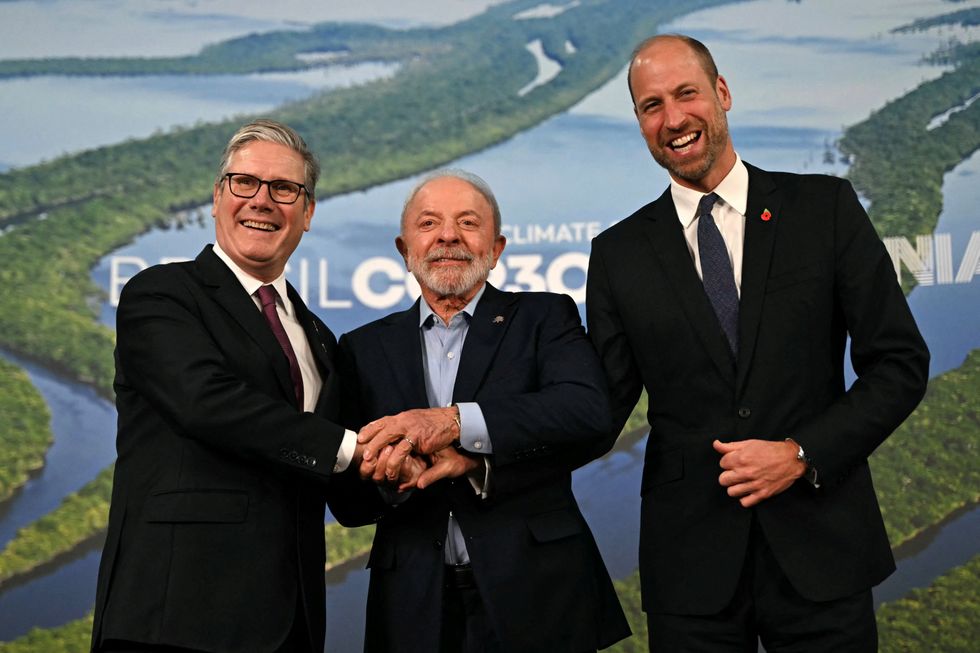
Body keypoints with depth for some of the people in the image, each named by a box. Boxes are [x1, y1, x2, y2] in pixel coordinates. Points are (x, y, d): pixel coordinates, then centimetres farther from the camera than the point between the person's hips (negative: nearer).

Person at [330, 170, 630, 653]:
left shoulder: (544, 318, 2)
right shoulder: (365, 348, 7)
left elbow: (590, 413, -17)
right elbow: (346, 500, 2)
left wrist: (456, 422, -26)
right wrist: (401, 474, -19)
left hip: (536, 599, -1)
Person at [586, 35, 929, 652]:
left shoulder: (825, 207, 1)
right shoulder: (618, 253, 4)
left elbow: (900, 363, 1)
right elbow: (603, 404, 2)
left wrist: (803, 455, -11)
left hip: (820, 551, 0)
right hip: (690, 563, 1)